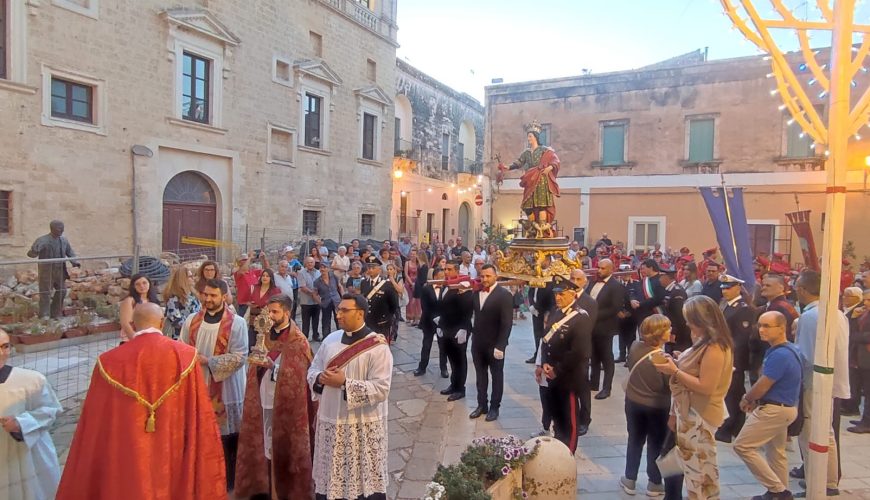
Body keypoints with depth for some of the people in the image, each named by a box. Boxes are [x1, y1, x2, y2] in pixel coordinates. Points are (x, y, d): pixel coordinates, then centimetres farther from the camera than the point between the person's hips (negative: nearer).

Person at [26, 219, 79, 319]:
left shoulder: (64, 241, 3)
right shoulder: (42, 240, -12)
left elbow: (70, 253, 13)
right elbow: (31, 253, -15)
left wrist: (74, 262, -5)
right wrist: (35, 251, -38)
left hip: (60, 271, 6)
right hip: (46, 272, -5)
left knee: (62, 291, 11)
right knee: (46, 294, 0)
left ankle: (55, 314, 28)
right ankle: (44, 317, 10)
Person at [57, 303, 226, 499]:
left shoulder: (110, 361, -10)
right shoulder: (186, 356, -11)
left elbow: (95, 423, -3)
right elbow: (200, 417, -7)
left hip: (126, 460, 1)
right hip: (175, 459, 0)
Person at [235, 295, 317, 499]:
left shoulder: (298, 341, -11)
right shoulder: (266, 335, 7)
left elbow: (298, 375, -14)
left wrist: (271, 366, -22)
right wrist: (259, 363, -2)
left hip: (286, 402, -5)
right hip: (265, 398, 5)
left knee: (285, 446, 3)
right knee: (267, 444, 11)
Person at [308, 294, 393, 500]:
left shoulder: (377, 346, -14)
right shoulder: (331, 339, 4)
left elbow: (381, 388, -20)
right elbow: (312, 370, 13)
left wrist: (345, 383, -24)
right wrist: (320, 378, -11)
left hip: (363, 425, -5)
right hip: (330, 421, 5)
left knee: (365, 481, 8)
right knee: (328, 479, 16)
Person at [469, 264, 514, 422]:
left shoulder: (504, 295, -13)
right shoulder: (476, 293, 5)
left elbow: (507, 323, -17)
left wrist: (500, 345, -20)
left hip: (494, 344, -5)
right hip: (477, 342, 5)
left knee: (496, 376, 11)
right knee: (480, 375, 15)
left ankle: (494, 407, 23)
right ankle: (482, 405, 28)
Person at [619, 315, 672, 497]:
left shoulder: (635, 347, -12)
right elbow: (670, 386, -18)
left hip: (633, 401, 4)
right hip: (657, 406, -4)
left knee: (635, 441, 18)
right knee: (656, 444, 14)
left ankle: (630, 480, 27)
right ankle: (654, 484, 26)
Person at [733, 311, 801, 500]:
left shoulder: (779, 355, -25)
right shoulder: (786, 349, 8)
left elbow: (762, 386, -20)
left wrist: (746, 400, -2)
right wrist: (753, 399, 6)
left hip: (774, 409, -10)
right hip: (784, 407, 10)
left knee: (742, 446, -5)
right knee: (776, 451, 19)